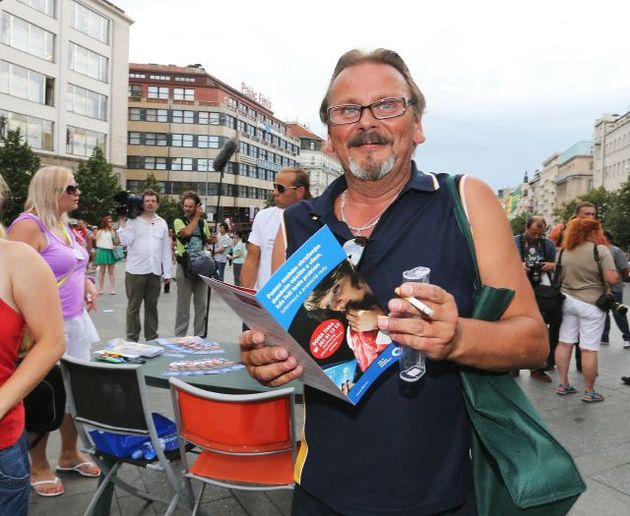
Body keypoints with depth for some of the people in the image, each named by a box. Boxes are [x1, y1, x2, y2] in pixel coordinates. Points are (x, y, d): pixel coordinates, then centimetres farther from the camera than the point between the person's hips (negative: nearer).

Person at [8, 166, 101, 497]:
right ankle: (38, 466, 25)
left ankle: (69, 454, 34)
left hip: (76, 323, 8)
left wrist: (86, 282, 6)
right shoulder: (28, 225, -16)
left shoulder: (63, 224, 11)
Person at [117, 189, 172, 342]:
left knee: (152, 306, 11)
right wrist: (122, 222, -10)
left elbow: (165, 249, 11)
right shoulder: (133, 220, 0)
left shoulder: (162, 223, 10)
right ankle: (132, 338, 12)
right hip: (136, 271, -3)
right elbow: (125, 241, -11)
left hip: (155, 272, 3)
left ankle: (152, 338, 19)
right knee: (133, 307, 4)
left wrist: (167, 272, 8)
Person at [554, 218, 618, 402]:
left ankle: (563, 384, 17)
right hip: (590, 304, -5)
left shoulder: (565, 251, 4)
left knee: (565, 343, 10)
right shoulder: (601, 250, -12)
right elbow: (612, 279, -17)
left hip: (567, 300, 6)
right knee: (589, 349, 1)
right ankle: (589, 392, 10)